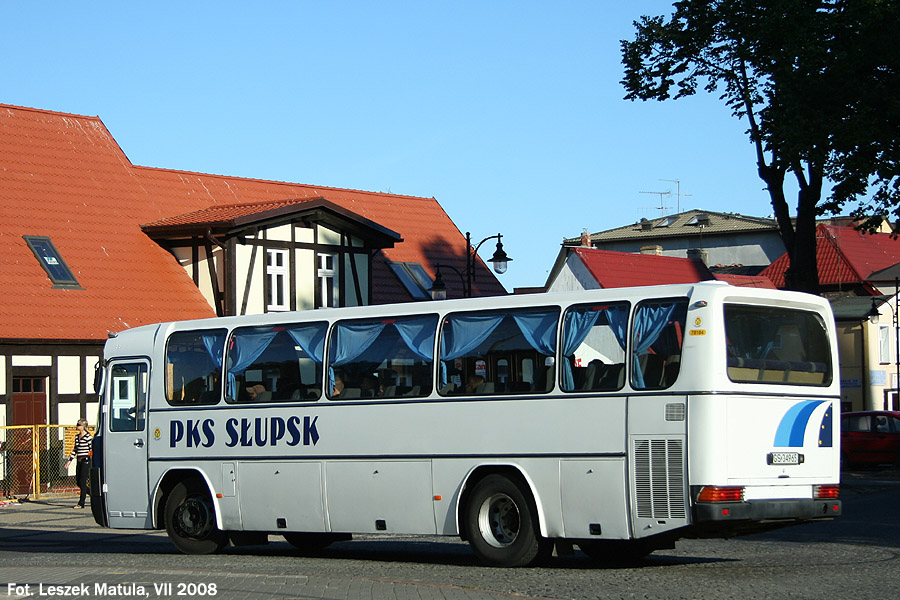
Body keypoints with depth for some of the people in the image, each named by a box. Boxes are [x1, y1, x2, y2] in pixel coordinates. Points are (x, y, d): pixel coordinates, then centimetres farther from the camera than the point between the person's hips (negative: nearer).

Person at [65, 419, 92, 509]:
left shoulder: (88, 437, -10)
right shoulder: (77, 436, 12)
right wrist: (70, 460, 17)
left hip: (86, 461, -8)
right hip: (79, 461, 8)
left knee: (82, 482, -7)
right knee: (78, 482, 7)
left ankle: (81, 503, -3)